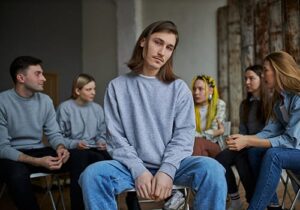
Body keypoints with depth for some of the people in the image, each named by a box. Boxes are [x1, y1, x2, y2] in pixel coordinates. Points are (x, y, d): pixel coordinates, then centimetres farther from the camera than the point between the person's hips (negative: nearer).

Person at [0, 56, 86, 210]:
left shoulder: (45, 100, 3)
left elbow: (54, 133, 6)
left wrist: (61, 147, -19)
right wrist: (36, 162, -29)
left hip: (38, 151, 5)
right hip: (12, 157, -4)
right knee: (18, 174, -39)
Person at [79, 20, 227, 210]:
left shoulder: (179, 88, 7)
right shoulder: (118, 87, 5)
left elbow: (183, 135, -1)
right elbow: (116, 138, -1)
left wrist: (167, 170, -17)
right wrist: (139, 171, -15)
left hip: (172, 165, 0)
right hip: (133, 166, 0)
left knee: (212, 169, -28)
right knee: (92, 174, -28)